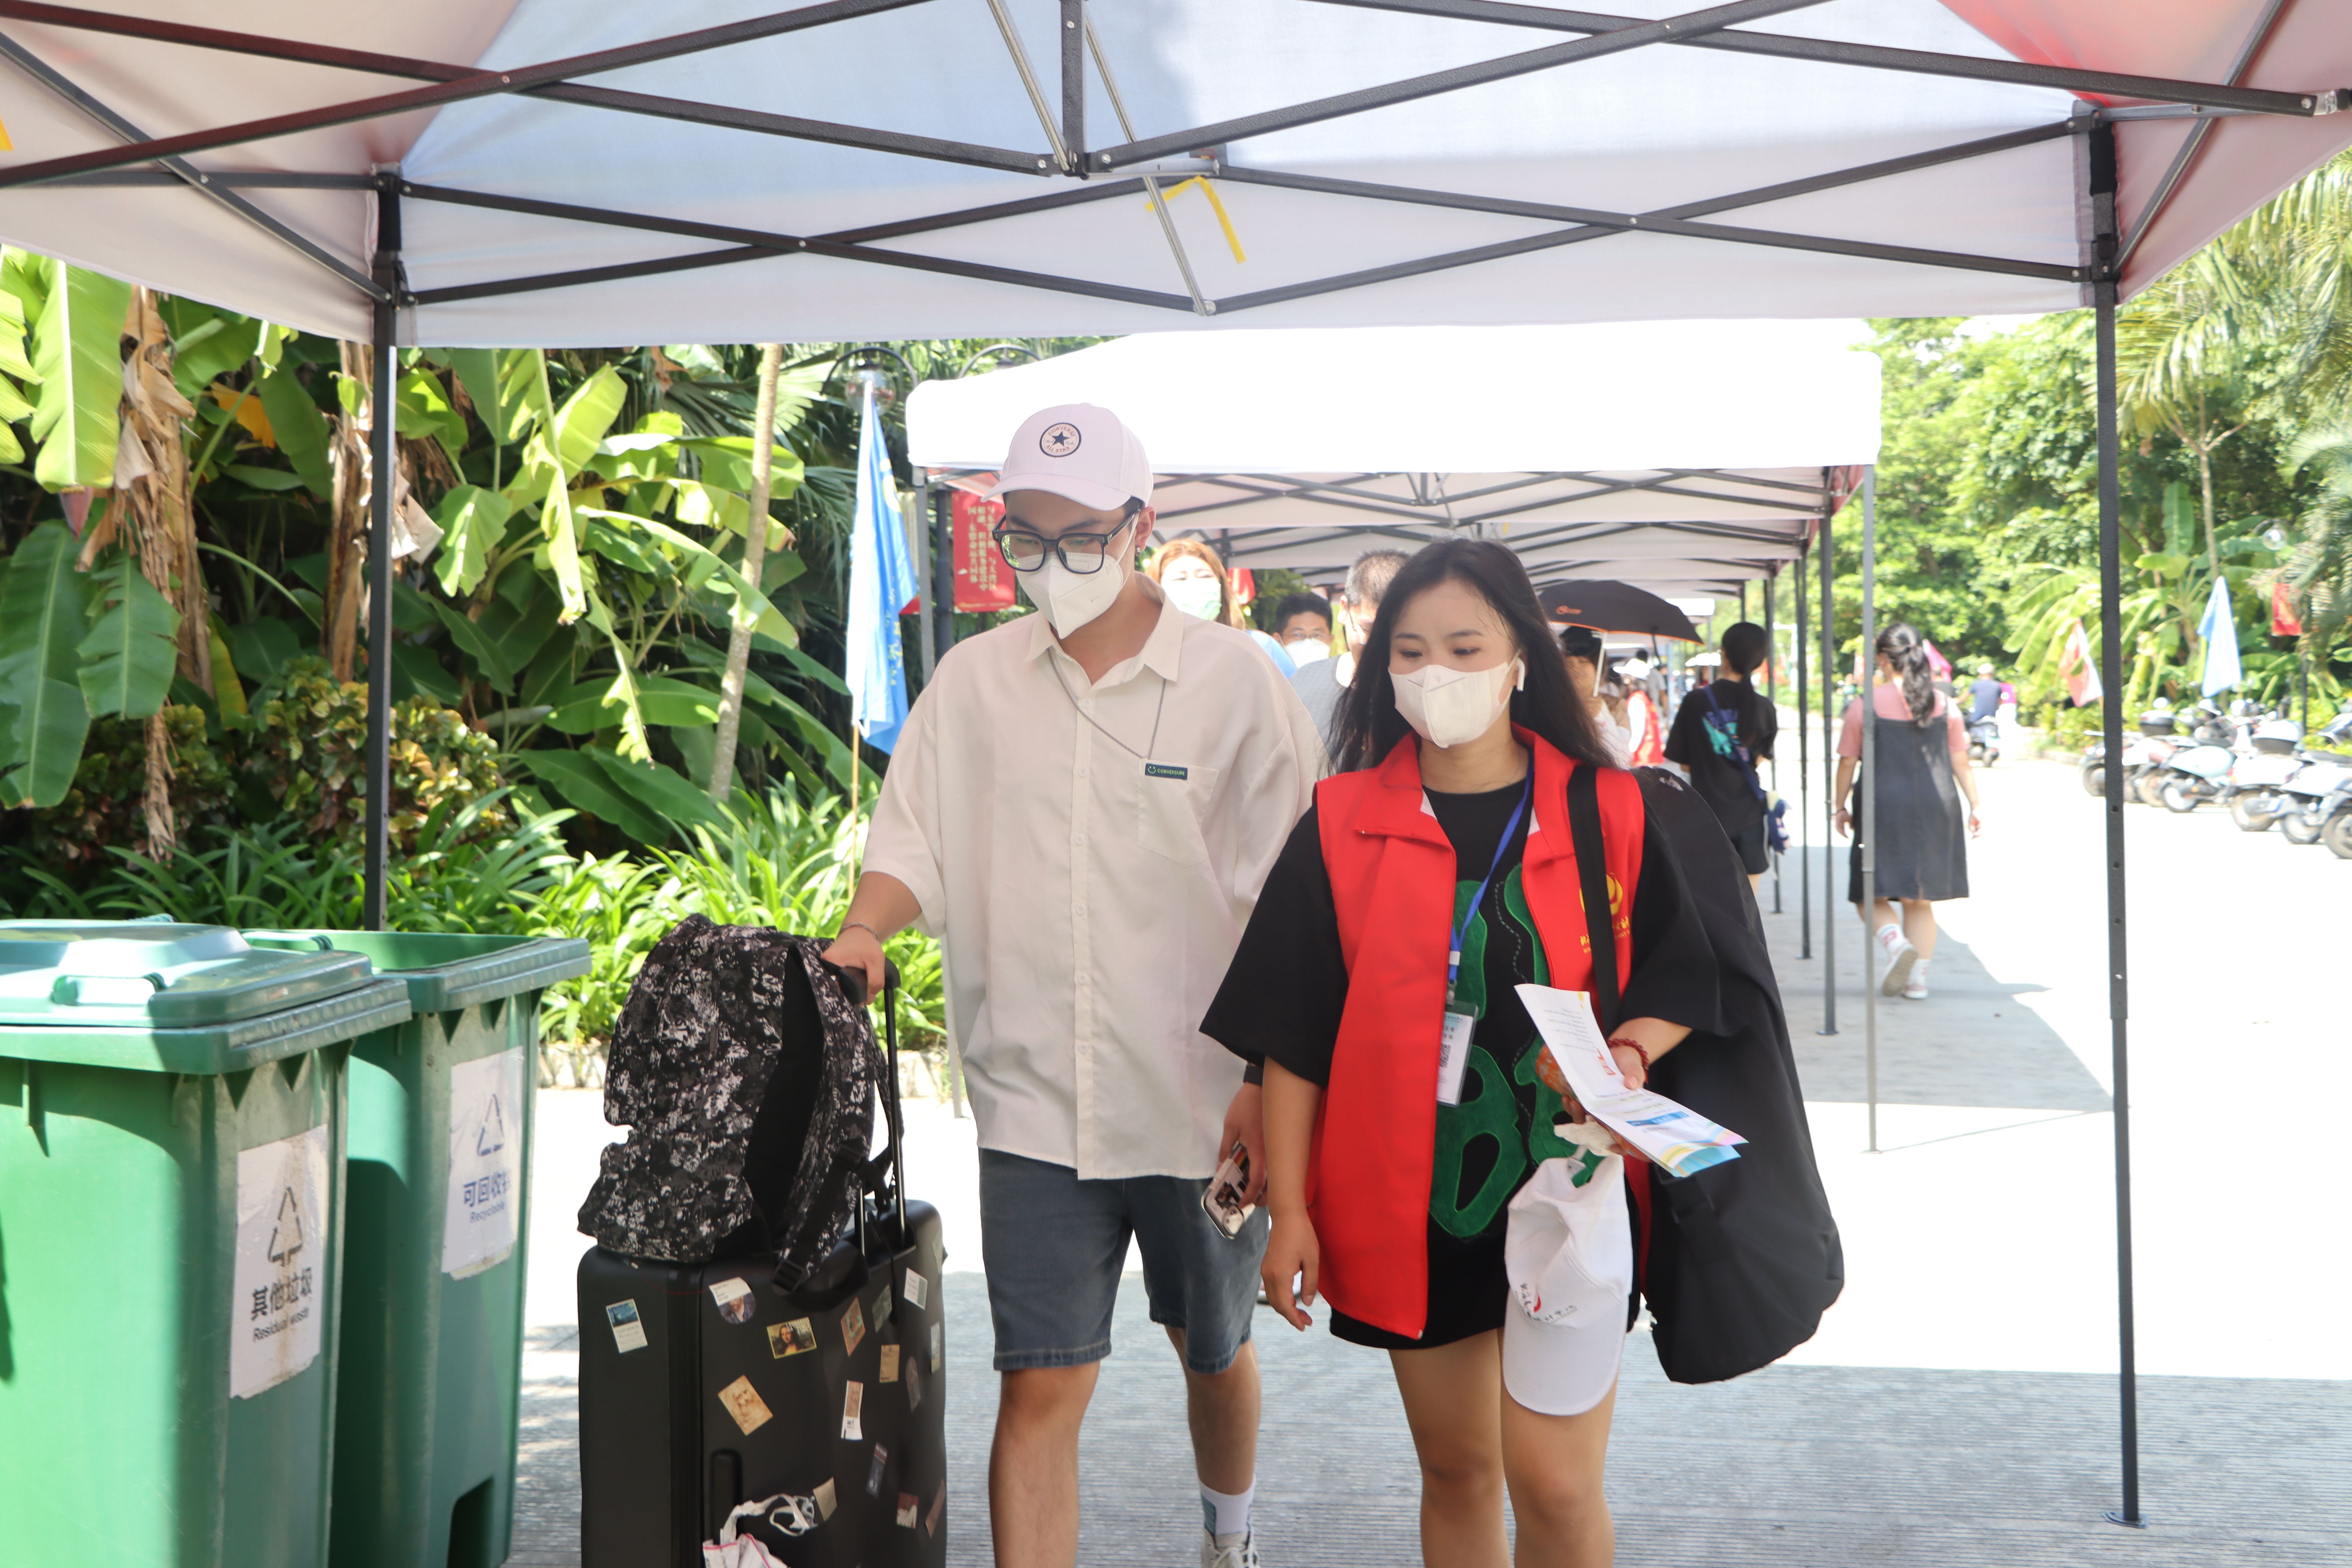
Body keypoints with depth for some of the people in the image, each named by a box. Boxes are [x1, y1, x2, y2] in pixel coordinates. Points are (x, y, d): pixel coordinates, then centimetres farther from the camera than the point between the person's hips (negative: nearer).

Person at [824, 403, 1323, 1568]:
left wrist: (1268, 1088, -9)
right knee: (1041, 1389, -3)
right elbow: (913, 842, 8)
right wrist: (862, 934, -14)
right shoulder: (973, 682, 3)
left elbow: (1287, 911, -4)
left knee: (1215, 1349, 20)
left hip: (1202, 1104, 0)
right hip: (1034, 1101, 1)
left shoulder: (1232, 680, -4)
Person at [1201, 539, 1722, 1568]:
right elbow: (1292, 1035, 2)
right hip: (1408, 1192, 1)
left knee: (1554, 1482, -3)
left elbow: (1678, 981, 6)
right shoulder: (1343, 826, 1)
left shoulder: (1608, 814, 1)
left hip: (1563, 1182, -1)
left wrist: (1626, 1054, -16)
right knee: (1454, 1468, 13)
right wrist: (1290, 1209, -2)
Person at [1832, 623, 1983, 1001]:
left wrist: (1841, 806, 10)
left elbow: (1847, 762, -2)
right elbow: (1961, 763, 6)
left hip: (1884, 807, -3)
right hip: (1935, 810, 3)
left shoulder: (1865, 707, -5)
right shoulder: (1945, 706, 4)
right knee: (1920, 899, 12)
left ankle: (1897, 944, -22)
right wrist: (1975, 805, 14)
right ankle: (1918, 978, 9)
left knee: (1874, 895, 6)